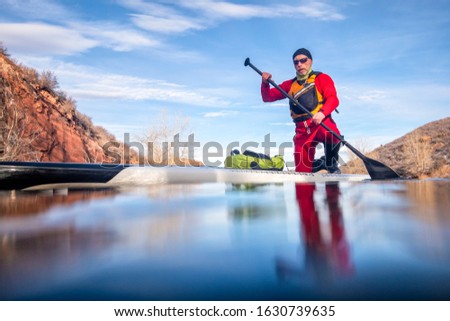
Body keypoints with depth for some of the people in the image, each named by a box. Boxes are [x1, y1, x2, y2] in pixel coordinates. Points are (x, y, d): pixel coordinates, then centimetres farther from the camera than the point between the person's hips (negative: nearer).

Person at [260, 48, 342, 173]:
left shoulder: (322, 78, 8)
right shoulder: (290, 84, 20)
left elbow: (333, 99, -7)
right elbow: (268, 97, 19)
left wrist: (322, 113, -28)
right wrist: (265, 83, -2)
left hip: (323, 124, -3)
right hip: (302, 130, 3)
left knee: (332, 136, -38)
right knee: (303, 171, -2)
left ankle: (331, 164, -7)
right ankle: (318, 164, 33)